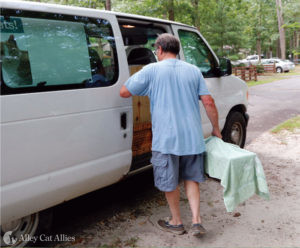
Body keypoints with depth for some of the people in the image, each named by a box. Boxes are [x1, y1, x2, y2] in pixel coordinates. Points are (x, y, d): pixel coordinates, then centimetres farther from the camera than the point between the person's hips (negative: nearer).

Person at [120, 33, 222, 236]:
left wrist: (145, 88, 18)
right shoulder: (193, 70, 7)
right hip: (192, 136, 4)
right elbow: (208, 102, 3)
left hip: (166, 138, -4)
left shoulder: (152, 70, -4)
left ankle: (176, 222, 27)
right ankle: (196, 221, 13)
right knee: (191, 178, 19)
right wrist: (216, 129, 12)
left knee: (170, 182, 12)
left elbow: (124, 92, -1)